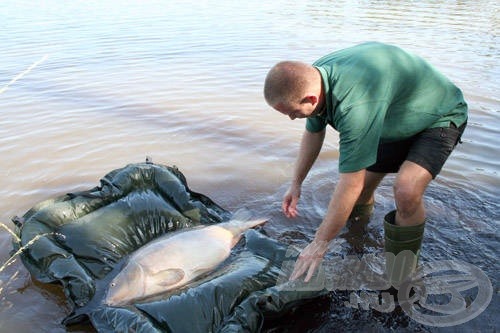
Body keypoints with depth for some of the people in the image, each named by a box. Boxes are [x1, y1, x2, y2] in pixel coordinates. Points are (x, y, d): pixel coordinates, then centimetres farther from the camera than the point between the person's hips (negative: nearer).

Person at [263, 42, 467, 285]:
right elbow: (313, 132, 5)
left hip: (440, 118, -8)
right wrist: (296, 183, 10)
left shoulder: (354, 105, -43)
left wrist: (320, 243, -27)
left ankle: (403, 270, -5)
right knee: (363, 187, 8)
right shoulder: (312, 77, -15)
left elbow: (350, 184, -37)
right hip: (395, 121, 8)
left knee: (407, 191, -29)